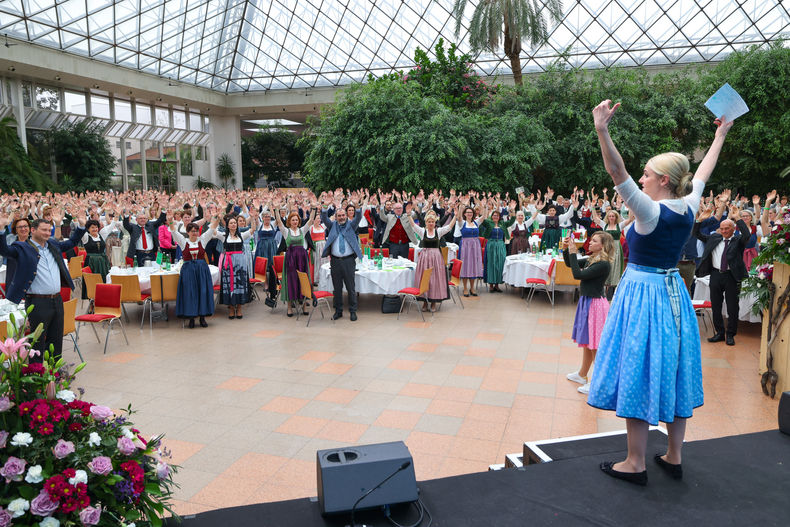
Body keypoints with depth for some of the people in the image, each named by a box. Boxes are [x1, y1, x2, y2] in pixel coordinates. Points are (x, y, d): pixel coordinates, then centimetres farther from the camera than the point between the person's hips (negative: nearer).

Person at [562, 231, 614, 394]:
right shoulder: (591, 260, 8)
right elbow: (569, 264, 19)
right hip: (586, 302, 9)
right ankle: (582, 374, 35)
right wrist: (565, 249, 3)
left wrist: (573, 252, -18)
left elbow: (578, 274, -24)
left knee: (595, 345, -2)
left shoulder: (603, 264, -19)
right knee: (587, 341, 20)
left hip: (595, 304, -9)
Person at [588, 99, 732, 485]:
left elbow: (617, 173, -29)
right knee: (670, 370, 14)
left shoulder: (651, 211, -17)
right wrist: (720, 135, 35)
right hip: (673, 293, 8)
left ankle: (635, 464, 7)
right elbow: (702, 174, 21)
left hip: (643, 292, -8)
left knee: (638, 372, -1)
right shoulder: (688, 208, 3)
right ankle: (674, 457, 25)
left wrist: (602, 130, -37)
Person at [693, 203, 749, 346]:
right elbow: (697, 235, 13)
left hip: (732, 276, -4)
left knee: (732, 307, 4)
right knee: (715, 306, 9)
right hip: (716, 274, 4)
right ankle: (719, 333, 22)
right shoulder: (714, 238, 10)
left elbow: (747, 234, -23)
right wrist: (700, 220, -2)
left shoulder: (738, 240, -2)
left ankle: (730, 335, 16)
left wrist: (738, 218, -23)